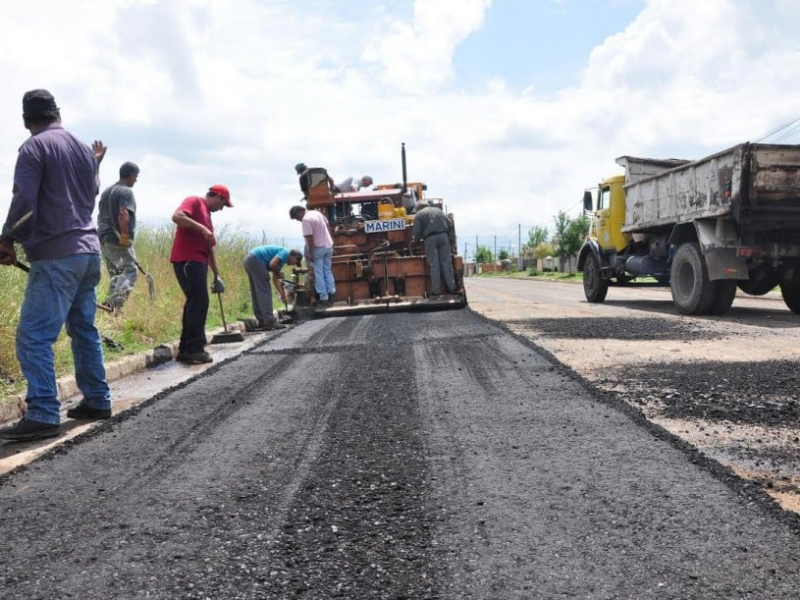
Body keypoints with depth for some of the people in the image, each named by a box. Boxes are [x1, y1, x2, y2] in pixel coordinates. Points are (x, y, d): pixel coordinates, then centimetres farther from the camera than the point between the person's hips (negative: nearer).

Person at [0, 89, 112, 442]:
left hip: (56, 256, -8)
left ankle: (42, 415, -13)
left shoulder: (34, 147, -7)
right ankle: (97, 400, 20)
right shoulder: (83, 149, 14)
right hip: (88, 251, 8)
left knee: (33, 336, -8)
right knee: (84, 329, 15)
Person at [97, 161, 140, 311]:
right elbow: (123, 215, -24)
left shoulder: (107, 191, 18)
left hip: (104, 238, 9)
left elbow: (101, 215, 23)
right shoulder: (126, 191, -11)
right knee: (130, 271, -7)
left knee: (114, 273, 18)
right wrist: (125, 236, -22)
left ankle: (111, 302, 15)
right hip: (119, 240, -9)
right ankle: (114, 302, -23)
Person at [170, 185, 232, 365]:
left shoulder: (207, 214, 25)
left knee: (195, 304, 10)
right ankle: (194, 349, -8)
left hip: (198, 262, 10)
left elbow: (209, 248, 27)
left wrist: (216, 274, 25)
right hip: (187, 260, -10)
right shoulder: (194, 201, -1)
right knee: (198, 303, -11)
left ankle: (186, 350, 16)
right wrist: (202, 228, -21)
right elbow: (177, 216, -22)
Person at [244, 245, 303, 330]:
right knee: (264, 292, -7)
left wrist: (282, 295, 33)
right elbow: (272, 264, -18)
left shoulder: (281, 259, 26)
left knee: (257, 293, 14)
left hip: (249, 259, 11)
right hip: (256, 260, -10)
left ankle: (261, 321, 18)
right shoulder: (286, 253, -2)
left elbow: (275, 279, 30)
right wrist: (277, 273, 2)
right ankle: (269, 321, -6)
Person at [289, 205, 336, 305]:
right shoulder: (317, 212, 8)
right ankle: (331, 295, 14)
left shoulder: (306, 220, -17)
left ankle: (324, 298, 1)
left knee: (318, 273, 1)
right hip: (329, 246, 8)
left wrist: (311, 253, -14)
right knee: (328, 271, 14)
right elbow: (327, 227, 15)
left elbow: (310, 238, -21)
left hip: (318, 248, -8)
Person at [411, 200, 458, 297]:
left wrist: (415, 239, 17)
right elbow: (449, 224, 16)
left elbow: (417, 232, -3)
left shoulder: (418, 215, 7)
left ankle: (436, 290, -4)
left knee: (434, 264, -1)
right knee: (446, 263, 4)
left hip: (430, 239, -3)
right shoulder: (438, 210, 21)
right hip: (443, 236, 3)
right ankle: (451, 288, 3)